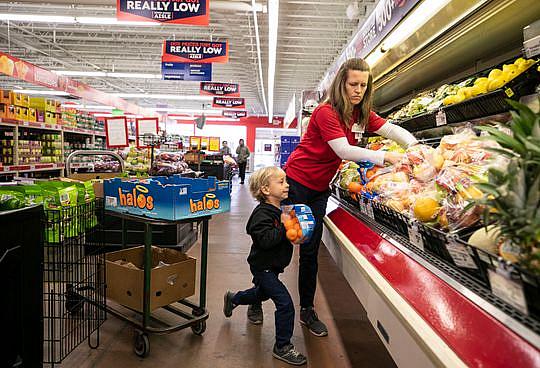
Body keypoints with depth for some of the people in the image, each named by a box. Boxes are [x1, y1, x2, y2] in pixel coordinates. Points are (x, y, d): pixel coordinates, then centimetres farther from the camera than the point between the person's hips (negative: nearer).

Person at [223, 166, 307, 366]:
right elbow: (266, 240, -34)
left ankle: (232, 299, 56)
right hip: (264, 267, -10)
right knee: (285, 304, -11)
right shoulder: (262, 213, -23)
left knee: (262, 293, 31)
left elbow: (285, 237, 18)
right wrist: (284, 226, -35)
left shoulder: (280, 210, 5)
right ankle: (282, 347, 5)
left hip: (271, 266, 10)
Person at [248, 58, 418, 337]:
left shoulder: (361, 114, 4)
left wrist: (415, 146, -20)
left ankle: (307, 310, 24)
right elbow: (343, 149, -28)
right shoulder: (326, 112, -19)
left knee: (310, 250, 11)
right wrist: (384, 157, -33)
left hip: (320, 189, 6)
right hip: (296, 183, -6)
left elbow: (392, 129, -2)